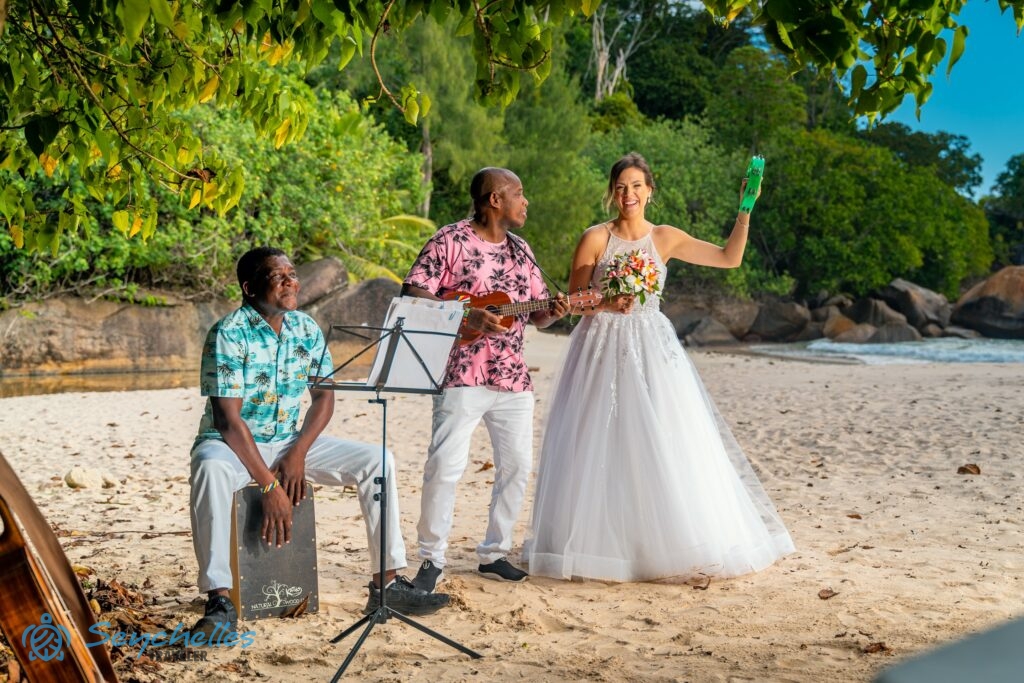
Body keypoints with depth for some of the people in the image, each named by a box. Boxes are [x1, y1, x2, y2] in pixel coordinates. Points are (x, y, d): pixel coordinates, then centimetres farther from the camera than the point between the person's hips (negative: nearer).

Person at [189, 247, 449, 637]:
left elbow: (324, 396, 3)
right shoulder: (229, 334, -17)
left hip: (289, 441, 6)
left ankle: (387, 584, -5)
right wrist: (269, 485, -27)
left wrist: (298, 453, -13)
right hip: (233, 443, -5)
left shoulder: (306, 329, 1)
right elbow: (228, 419, -22)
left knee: (376, 460, -9)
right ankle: (219, 603, -38)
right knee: (210, 468, -40)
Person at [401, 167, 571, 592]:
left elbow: (536, 315, 18)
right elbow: (413, 294, -11)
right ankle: (432, 560, 1)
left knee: (517, 465, 8)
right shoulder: (450, 241, -4)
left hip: (513, 377, 6)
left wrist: (554, 312, -5)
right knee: (446, 465, -11)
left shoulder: (520, 250, 15)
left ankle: (494, 553, 22)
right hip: (462, 375, -6)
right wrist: (467, 315, -21)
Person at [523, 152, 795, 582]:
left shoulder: (665, 238, 5)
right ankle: (600, 545, 9)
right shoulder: (596, 238, -3)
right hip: (604, 349, -2)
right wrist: (608, 303, -19)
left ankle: (667, 544, 10)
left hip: (653, 351, 3)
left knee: (667, 446, -1)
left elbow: (729, 258, 5)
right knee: (602, 451, -1)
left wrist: (745, 210, -2)